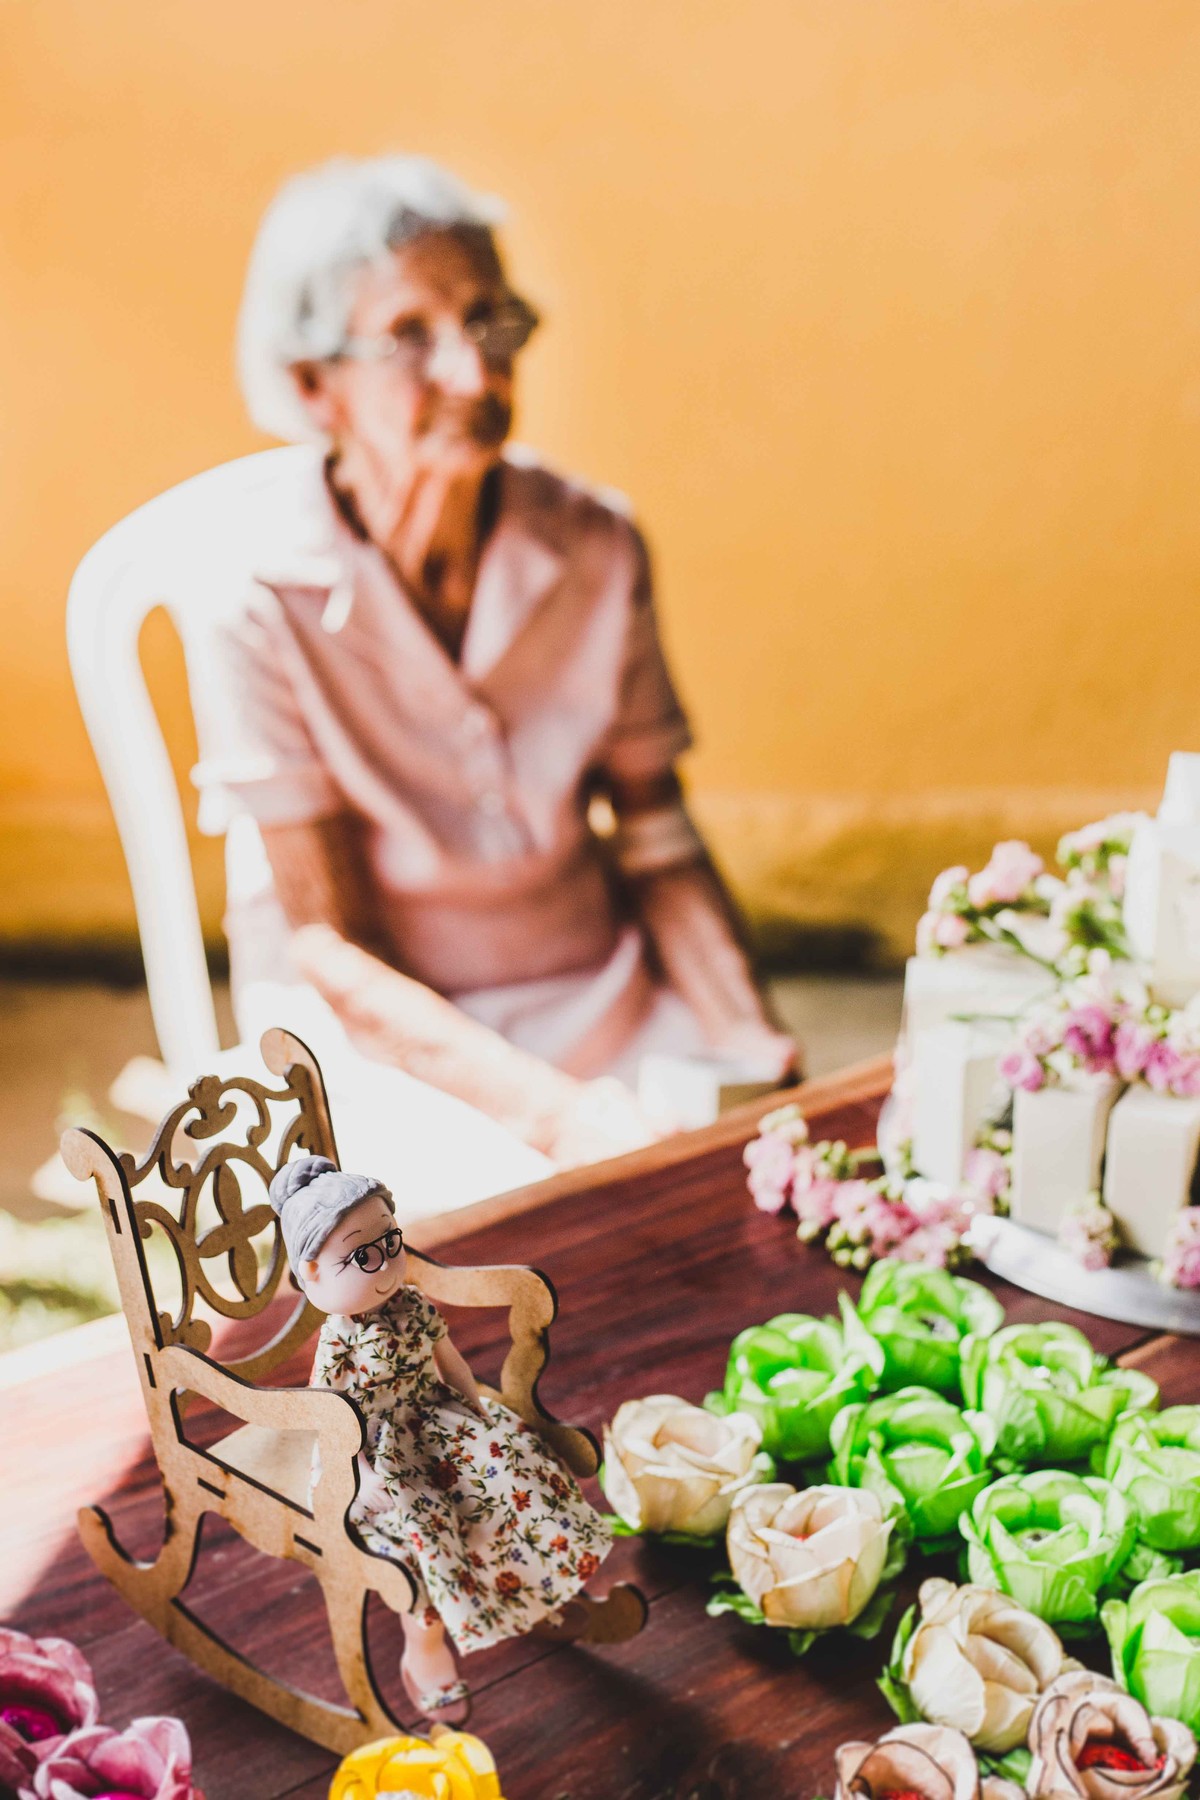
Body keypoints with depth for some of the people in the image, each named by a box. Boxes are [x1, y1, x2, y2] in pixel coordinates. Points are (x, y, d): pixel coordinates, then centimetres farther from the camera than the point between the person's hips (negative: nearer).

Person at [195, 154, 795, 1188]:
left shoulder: (596, 549, -5)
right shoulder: (260, 602, -16)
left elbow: (657, 841, 3)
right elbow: (333, 953, -14)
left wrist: (753, 1045, -14)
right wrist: (557, 1113, -26)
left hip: (601, 991, 4)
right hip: (380, 1032, -4)